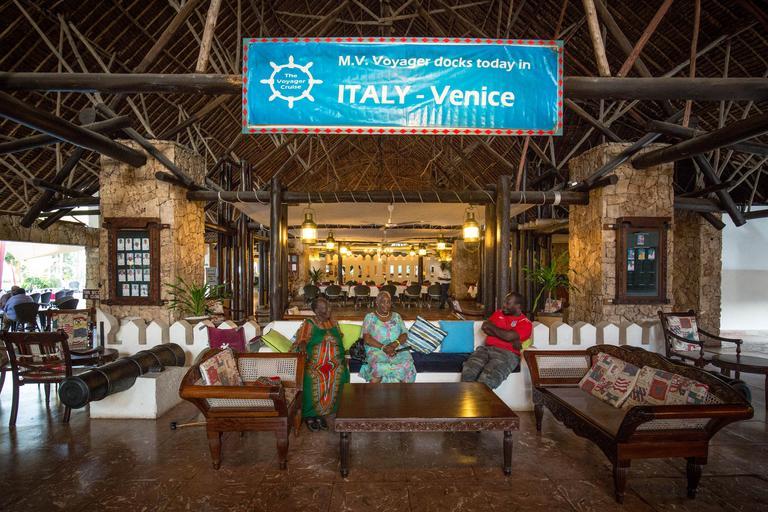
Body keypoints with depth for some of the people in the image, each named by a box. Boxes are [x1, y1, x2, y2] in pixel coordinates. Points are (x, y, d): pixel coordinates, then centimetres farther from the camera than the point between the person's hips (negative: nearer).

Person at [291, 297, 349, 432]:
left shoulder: (334, 323, 18)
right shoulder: (309, 324, 6)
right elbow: (302, 339, -6)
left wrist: (342, 358, 6)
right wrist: (302, 345, -28)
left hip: (333, 360, 3)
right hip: (315, 361, -3)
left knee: (339, 373, -23)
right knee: (312, 376, -28)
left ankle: (321, 412, -10)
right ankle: (309, 414, -9)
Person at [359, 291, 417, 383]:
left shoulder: (396, 316, 17)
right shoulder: (370, 317, 8)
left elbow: (404, 334, 8)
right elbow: (366, 338, -3)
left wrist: (394, 344, -13)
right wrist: (383, 347, -16)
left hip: (397, 349, 2)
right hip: (376, 349, -2)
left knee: (407, 364, -29)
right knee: (378, 366, -36)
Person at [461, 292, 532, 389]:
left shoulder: (525, 323, 2)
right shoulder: (499, 313, 20)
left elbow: (508, 336, -15)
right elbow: (485, 328, 6)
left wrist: (491, 326, 2)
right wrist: (508, 338, -5)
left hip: (507, 353, -5)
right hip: (486, 348, 5)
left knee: (488, 377, -34)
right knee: (468, 371, -25)